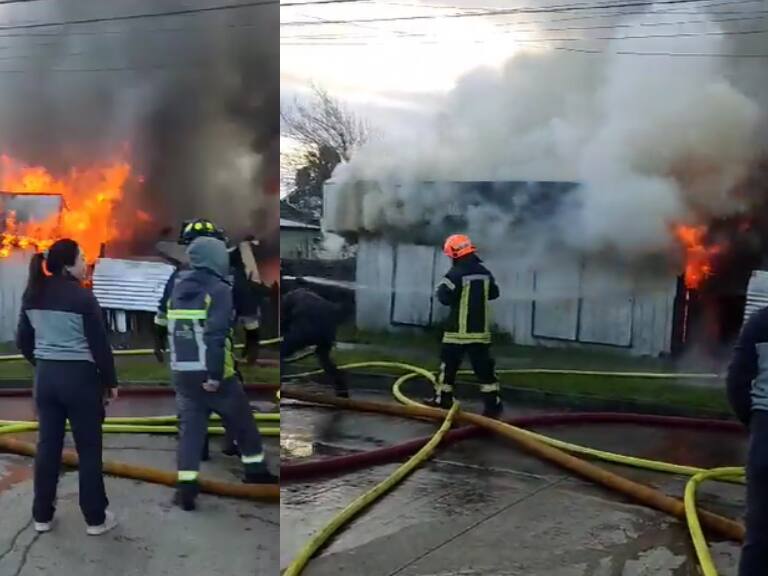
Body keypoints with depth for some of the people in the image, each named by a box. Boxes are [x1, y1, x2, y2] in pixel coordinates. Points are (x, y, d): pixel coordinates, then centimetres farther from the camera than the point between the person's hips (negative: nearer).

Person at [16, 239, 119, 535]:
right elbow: (99, 344, -12)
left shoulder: (33, 294, 4)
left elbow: (23, 340, 11)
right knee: (89, 449, 5)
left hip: (45, 377, 6)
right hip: (79, 377, -6)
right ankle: (95, 518, 13)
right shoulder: (82, 296, -15)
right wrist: (110, 381, -1)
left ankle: (42, 515, 24)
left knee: (47, 445, 15)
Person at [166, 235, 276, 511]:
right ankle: (255, 468, 26)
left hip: (182, 372, 6)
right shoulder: (218, 290, -14)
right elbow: (215, 335, -22)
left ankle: (186, 485, 0)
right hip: (213, 374, -6)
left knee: (190, 427, 8)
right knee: (242, 422, 13)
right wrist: (214, 374, -23)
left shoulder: (177, 289, 9)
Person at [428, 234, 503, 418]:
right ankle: (493, 403, 3)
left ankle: (443, 398, 16)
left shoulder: (456, 274, -13)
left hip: (458, 330, -5)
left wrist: (441, 287, 3)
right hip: (481, 329, 5)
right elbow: (494, 293, 21)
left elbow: (444, 297, -17)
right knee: (484, 366, 6)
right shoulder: (485, 273, 8)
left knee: (449, 364, 9)